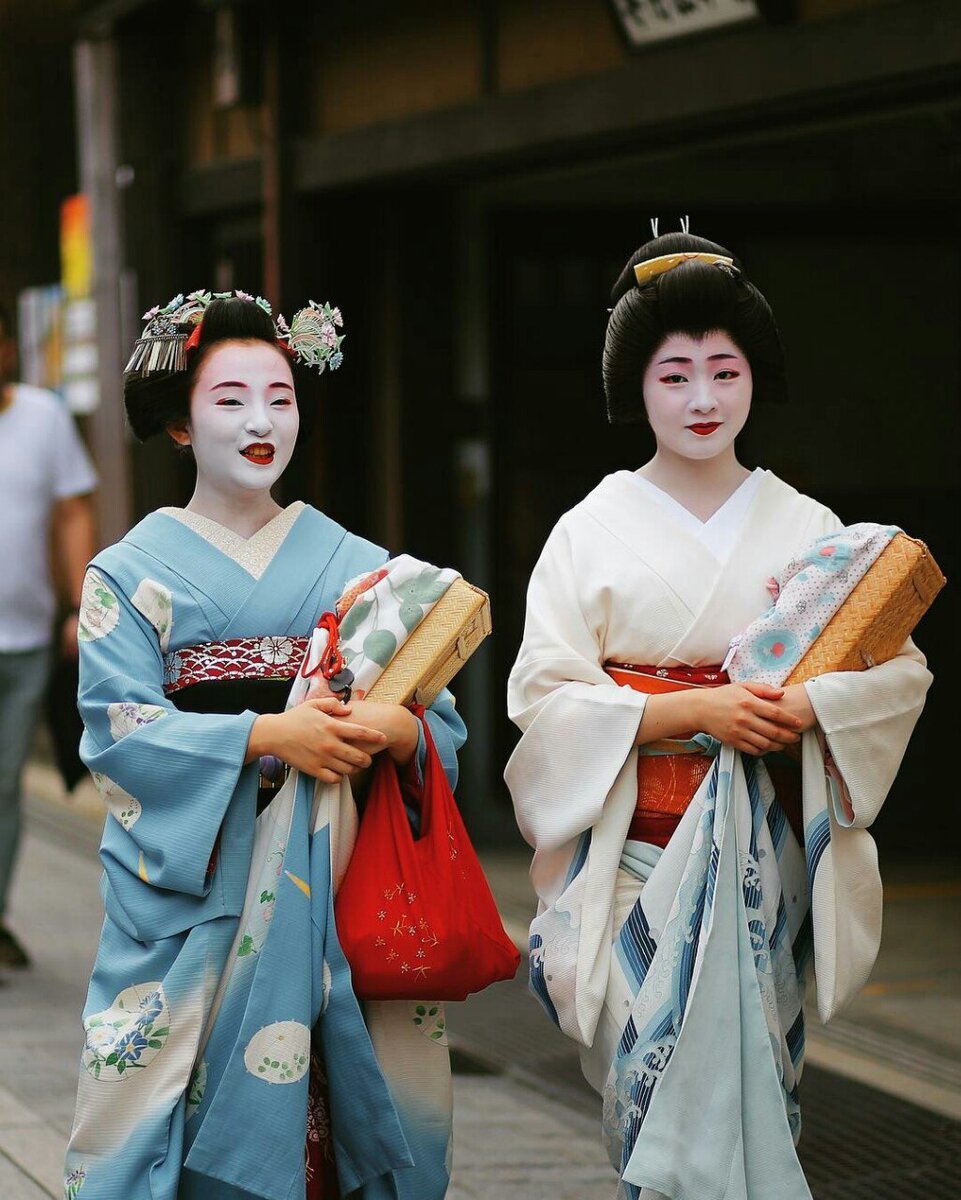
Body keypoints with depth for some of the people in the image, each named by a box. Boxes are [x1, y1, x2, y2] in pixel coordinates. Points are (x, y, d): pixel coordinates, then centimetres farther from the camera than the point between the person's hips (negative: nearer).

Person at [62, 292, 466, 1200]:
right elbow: (118, 730, -8)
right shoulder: (133, 573, 5)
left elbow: (440, 721, 6)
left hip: (335, 878, 2)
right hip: (194, 885, -2)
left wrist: (394, 729, -17)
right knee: (198, 1098, -6)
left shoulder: (355, 566, 11)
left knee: (338, 1099, -2)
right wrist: (267, 735, -18)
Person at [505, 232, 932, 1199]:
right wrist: (696, 709, -16)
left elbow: (899, 667, 2)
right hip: (639, 852, -2)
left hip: (763, 856, 2)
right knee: (664, 1076, -9)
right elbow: (545, 695, -6)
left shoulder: (806, 530, 6)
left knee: (753, 1085, 1)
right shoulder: (593, 532, 1)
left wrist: (799, 707, -17)